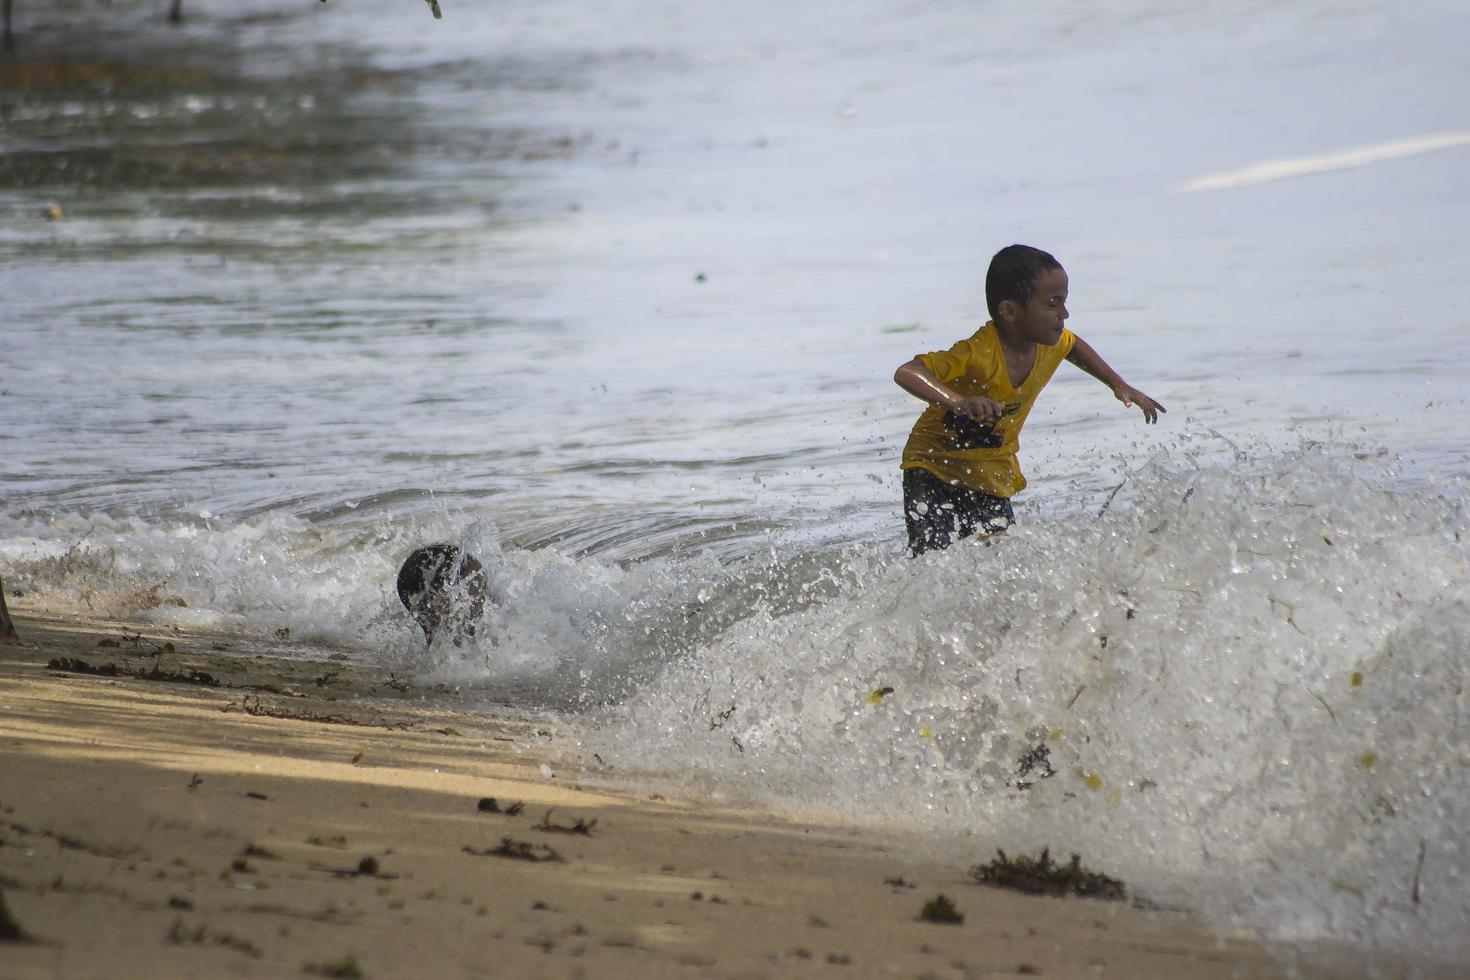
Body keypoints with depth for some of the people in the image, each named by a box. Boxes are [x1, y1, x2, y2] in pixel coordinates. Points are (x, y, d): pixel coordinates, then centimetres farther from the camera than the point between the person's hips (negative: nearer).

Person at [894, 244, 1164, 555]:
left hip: (993, 479, 6)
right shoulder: (980, 354, -31)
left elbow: (1073, 346, 22)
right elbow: (906, 373, -44)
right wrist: (959, 402, -59)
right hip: (936, 469, -6)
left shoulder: (1052, 344, -6)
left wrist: (1120, 386, 19)